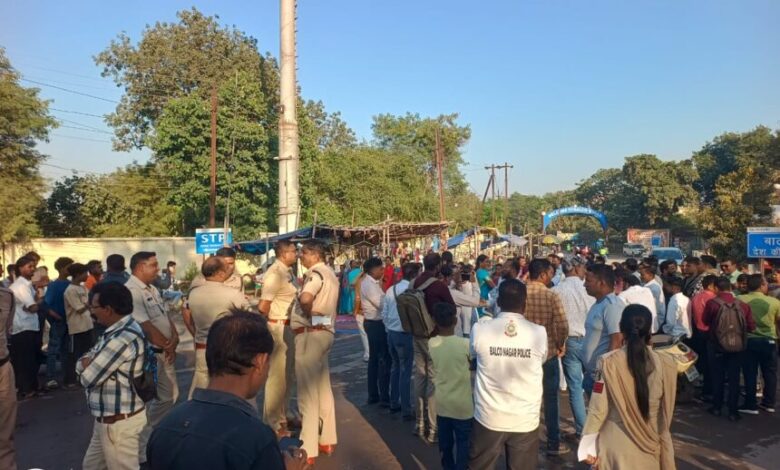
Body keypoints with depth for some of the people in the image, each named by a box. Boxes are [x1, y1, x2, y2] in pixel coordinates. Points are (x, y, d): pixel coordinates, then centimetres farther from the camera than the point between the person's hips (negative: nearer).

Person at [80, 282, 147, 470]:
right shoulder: (118, 330, 7)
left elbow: (88, 377, -22)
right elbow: (83, 363, 9)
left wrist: (87, 364, -2)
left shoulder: (122, 339, -27)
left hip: (119, 422, -10)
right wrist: (88, 362, -13)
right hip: (107, 418, 10)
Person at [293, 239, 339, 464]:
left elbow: (305, 298, -34)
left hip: (310, 334, -10)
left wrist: (308, 314, -17)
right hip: (325, 332, 10)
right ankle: (326, 440, 25)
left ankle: (308, 449, 1)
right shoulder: (330, 273, 15)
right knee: (323, 388, 16)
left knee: (307, 392, -4)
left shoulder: (316, 273, -15)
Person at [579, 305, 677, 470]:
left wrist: (588, 446, 1)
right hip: (651, 444, 2)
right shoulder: (666, 364, -12)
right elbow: (666, 414, -3)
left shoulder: (608, 363, -17)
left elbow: (598, 409, -12)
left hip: (616, 444, -1)